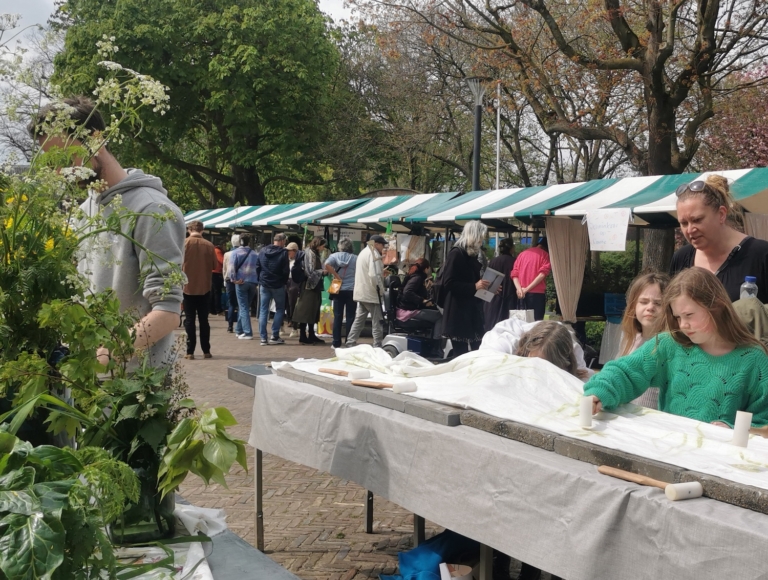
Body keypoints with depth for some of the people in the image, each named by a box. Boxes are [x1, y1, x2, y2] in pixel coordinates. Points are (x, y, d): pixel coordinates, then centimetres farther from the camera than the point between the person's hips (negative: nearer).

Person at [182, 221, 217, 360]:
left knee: (189, 319, 4)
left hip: (188, 287, -1)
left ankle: (190, 352, 1)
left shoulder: (184, 243, -9)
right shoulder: (208, 245, -5)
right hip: (204, 287, 2)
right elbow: (215, 265, 1)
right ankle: (206, 351, 14)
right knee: (203, 319, 11)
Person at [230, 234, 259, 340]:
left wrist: (234, 279, -7)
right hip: (253, 282, 3)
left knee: (243, 308, -1)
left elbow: (232, 267, -12)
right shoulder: (254, 254, 7)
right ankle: (239, 330, 25)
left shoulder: (235, 253, -1)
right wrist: (258, 282, 7)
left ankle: (247, 333, -9)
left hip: (241, 282, -3)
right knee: (245, 306, 16)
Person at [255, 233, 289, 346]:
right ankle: (275, 336, 3)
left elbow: (257, 267, 5)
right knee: (280, 309, 10)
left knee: (263, 310, 6)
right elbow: (286, 270, -11)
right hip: (278, 285, -4)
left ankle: (263, 338, 1)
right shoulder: (283, 252, -11)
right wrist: (284, 281, 5)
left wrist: (260, 280, 14)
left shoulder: (263, 251, 3)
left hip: (264, 285, 4)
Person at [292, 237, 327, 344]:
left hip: (314, 287, 10)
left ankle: (311, 335, 20)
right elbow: (310, 272, -19)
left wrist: (323, 271, 8)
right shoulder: (310, 254, -14)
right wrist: (322, 272, -8)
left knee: (313, 311, 13)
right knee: (306, 311, -5)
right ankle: (303, 336, -1)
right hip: (309, 287, -10)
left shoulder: (315, 254, 14)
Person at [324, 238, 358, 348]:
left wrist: (336, 276, -11)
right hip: (352, 290, 0)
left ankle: (336, 342, 5)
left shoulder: (335, 256, -1)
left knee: (337, 316, 6)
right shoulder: (356, 258, 0)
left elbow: (327, 265, -18)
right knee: (350, 317, 4)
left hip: (339, 290, 0)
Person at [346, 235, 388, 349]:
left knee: (359, 319, 13)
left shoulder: (363, 252, 16)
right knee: (377, 321, -3)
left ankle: (350, 343, 13)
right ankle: (377, 347, -1)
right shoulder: (374, 254, -15)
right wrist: (381, 291, -13)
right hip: (371, 293, -9)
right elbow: (375, 276, -23)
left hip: (361, 292, 9)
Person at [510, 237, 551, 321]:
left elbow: (514, 274, 5)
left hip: (521, 294, 4)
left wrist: (519, 289, -8)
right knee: (536, 321, -5)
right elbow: (543, 274, -11)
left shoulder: (522, 253, 17)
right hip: (537, 293, -4)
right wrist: (527, 289, -12)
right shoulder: (545, 254, 4)